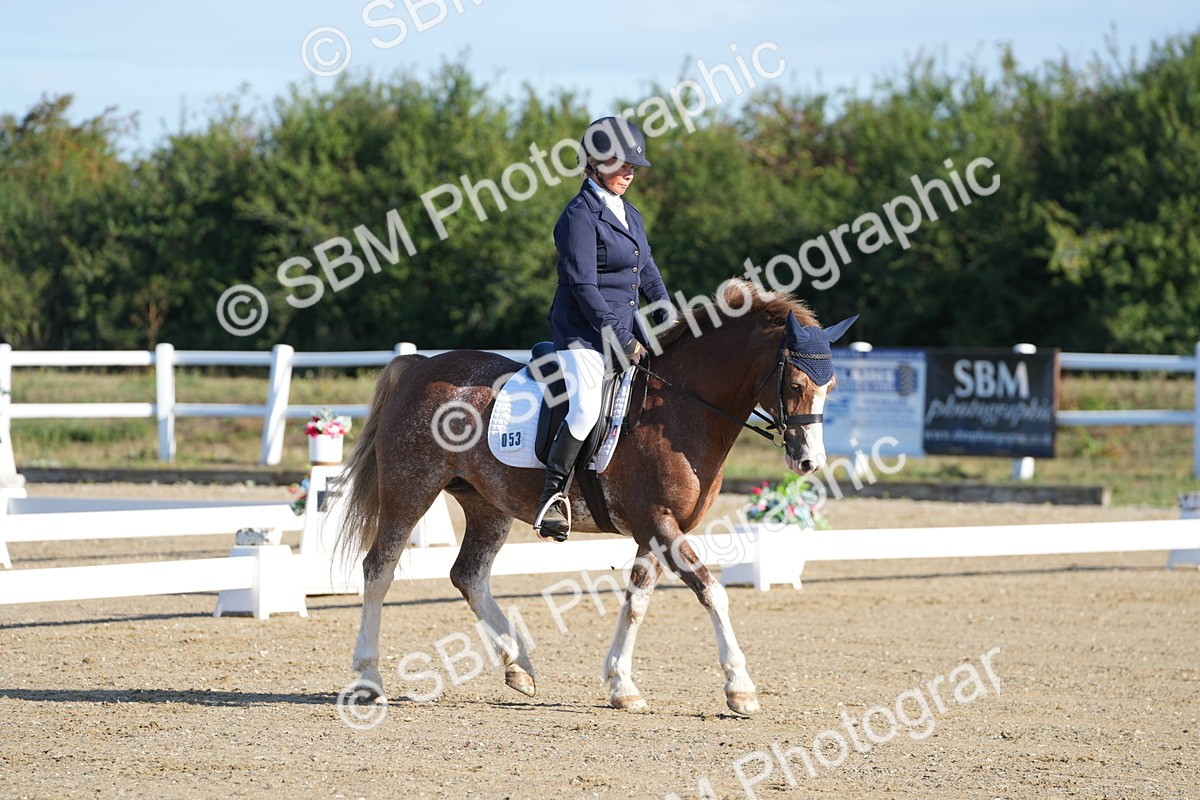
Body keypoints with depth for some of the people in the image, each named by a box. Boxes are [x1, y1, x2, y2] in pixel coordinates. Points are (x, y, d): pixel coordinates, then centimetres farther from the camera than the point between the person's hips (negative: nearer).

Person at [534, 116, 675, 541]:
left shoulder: (629, 215, 16)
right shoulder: (580, 215, -11)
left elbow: (647, 273, 20)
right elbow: (583, 286, -16)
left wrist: (668, 319, 3)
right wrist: (621, 340, -18)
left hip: (624, 329, 9)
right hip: (584, 333, -9)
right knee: (586, 407, -26)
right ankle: (553, 492, -15)